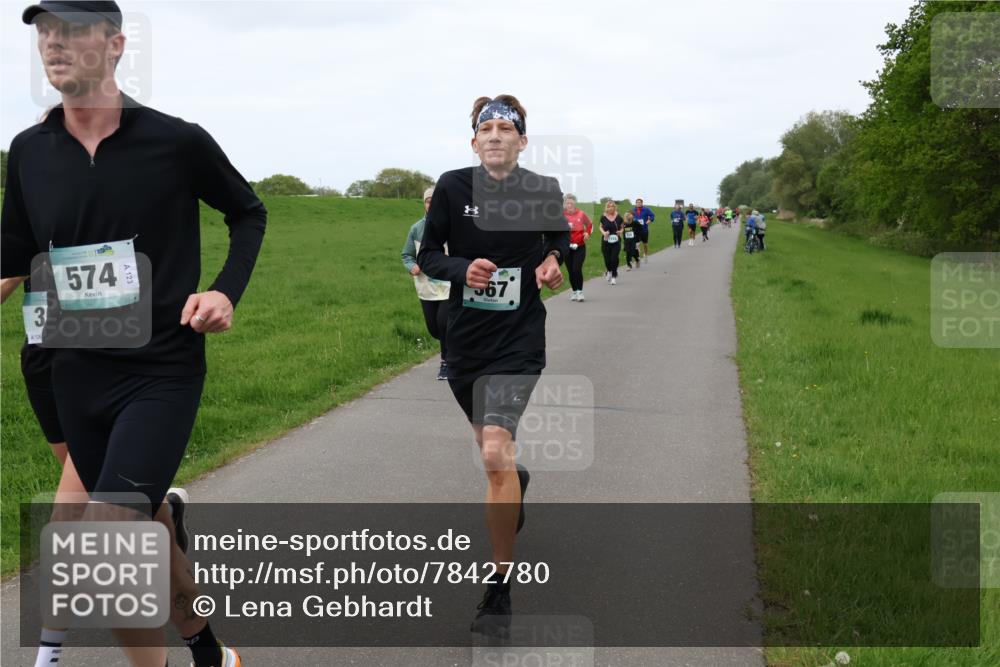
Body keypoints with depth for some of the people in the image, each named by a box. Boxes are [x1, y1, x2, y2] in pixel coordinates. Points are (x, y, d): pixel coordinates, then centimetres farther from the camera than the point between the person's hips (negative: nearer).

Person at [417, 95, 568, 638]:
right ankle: (517, 482, 60)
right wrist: (464, 268, -18)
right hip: (464, 340, 3)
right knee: (492, 448, 20)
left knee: (495, 454, -19)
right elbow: (428, 255, 2)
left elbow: (559, 241, 16)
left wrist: (552, 262, -7)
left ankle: (499, 592, -7)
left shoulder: (543, 191, -3)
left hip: (518, 341, -3)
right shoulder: (453, 186, -4)